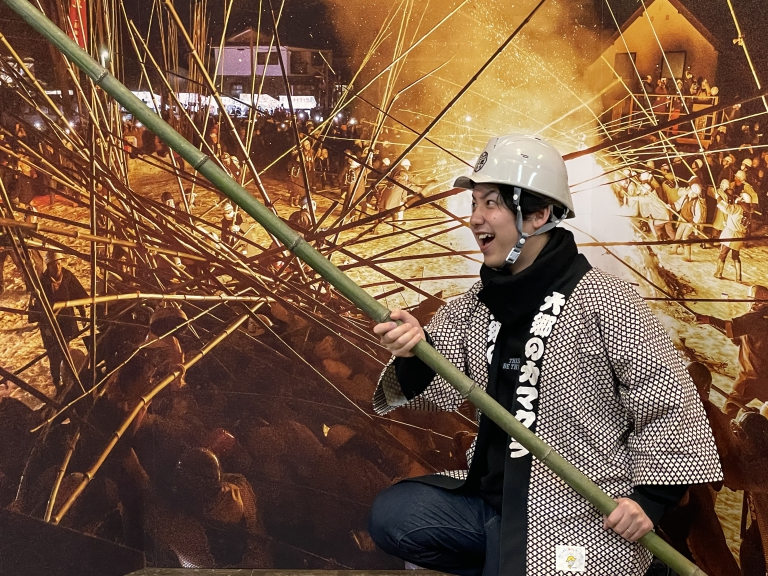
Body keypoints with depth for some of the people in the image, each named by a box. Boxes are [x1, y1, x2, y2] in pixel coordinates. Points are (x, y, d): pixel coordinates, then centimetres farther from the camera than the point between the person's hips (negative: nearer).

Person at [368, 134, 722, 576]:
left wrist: (650, 496, -14)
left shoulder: (604, 302, -14)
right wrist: (414, 356, -21)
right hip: (489, 495, 7)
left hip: (577, 520, -6)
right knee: (390, 516, -6)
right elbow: (442, 389, 0)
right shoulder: (474, 306, 7)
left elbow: (669, 403, -12)